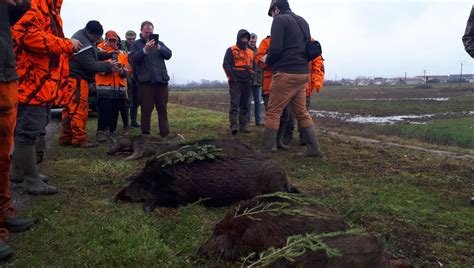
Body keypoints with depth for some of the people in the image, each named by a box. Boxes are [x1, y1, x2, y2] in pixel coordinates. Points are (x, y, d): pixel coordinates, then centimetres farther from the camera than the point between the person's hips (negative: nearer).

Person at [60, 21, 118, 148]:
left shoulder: (84, 37, 13)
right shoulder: (82, 44, -21)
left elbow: (94, 54, 21)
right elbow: (91, 65, -20)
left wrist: (109, 54, 8)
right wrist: (109, 65, -11)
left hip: (74, 78, 11)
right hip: (76, 79, -11)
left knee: (70, 109, 12)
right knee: (79, 110, -8)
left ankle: (66, 138, 18)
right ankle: (79, 139, -5)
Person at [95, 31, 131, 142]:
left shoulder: (122, 53, 16)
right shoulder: (99, 51, 4)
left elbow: (128, 68, 8)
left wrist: (123, 71, -13)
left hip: (119, 87, 4)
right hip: (104, 87, -4)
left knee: (115, 110, 8)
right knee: (104, 110, -11)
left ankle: (111, 131, 20)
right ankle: (101, 132, -8)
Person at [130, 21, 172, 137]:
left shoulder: (159, 43, 18)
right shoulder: (136, 44, 8)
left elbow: (169, 55, 3)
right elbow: (133, 58, -9)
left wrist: (159, 48, -15)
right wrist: (145, 50, -25)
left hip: (162, 81, 3)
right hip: (145, 83, -3)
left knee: (163, 109, 5)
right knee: (146, 110, 0)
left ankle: (165, 134, 10)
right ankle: (145, 134, 7)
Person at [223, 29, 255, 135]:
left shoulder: (251, 52, 19)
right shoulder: (231, 50, 2)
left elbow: (253, 66, 25)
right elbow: (226, 64, -6)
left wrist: (252, 78, 9)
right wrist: (232, 77, -15)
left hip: (247, 82, 6)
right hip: (235, 82, -5)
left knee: (244, 105, 7)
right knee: (235, 104, -12)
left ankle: (243, 125, 11)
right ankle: (234, 125, -17)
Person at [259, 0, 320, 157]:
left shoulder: (280, 20, -5)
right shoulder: (302, 22, 20)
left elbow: (275, 48, -15)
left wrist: (268, 61, 3)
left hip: (286, 74, -8)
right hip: (302, 73, 8)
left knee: (273, 112, -2)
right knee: (301, 112, 12)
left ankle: (265, 150, 2)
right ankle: (313, 149, 12)